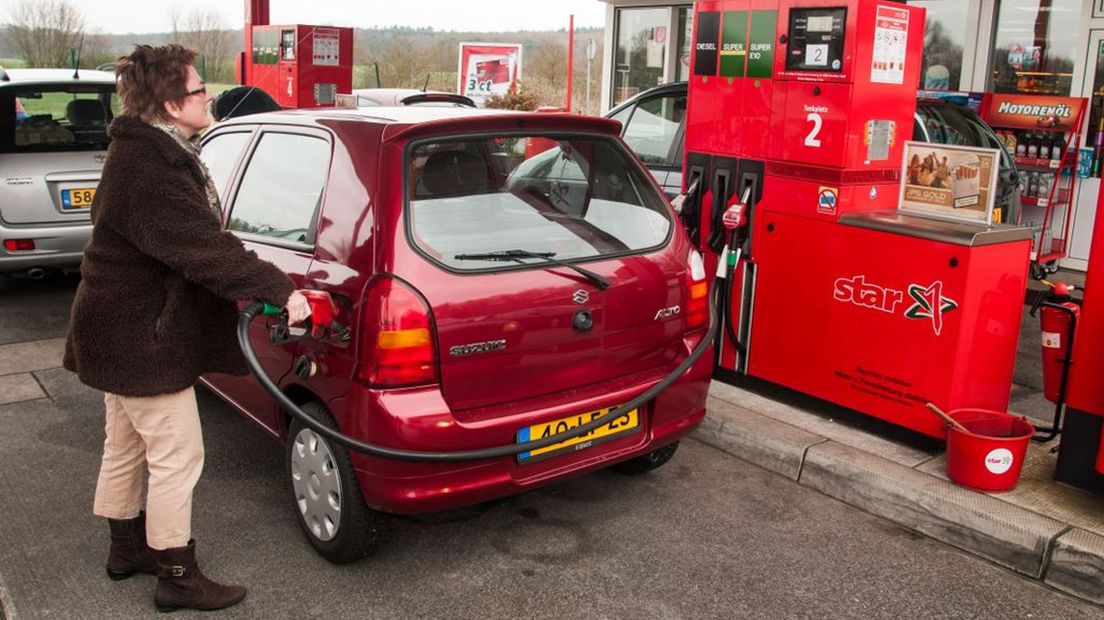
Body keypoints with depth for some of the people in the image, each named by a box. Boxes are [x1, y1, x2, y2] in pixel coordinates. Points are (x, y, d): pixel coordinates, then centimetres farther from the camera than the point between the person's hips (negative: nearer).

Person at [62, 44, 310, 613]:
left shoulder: (145, 152, 9)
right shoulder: (148, 172, -26)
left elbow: (197, 240, 11)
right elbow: (205, 248, -33)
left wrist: (250, 287, 7)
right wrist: (279, 291, -32)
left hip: (121, 331, 11)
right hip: (142, 338, -11)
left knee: (125, 447, 22)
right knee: (177, 457, -1)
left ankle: (127, 547, 40)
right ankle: (177, 578, 13)